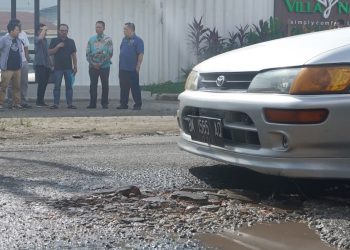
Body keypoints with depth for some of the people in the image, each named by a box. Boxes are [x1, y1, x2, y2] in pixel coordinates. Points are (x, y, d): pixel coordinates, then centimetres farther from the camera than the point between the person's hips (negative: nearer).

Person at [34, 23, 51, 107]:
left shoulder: (45, 40, 20)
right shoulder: (37, 39, -5)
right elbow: (40, 38, -32)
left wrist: (51, 64, 23)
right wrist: (43, 29, -19)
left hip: (47, 65, 8)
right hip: (40, 64, -8)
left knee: (44, 84, 9)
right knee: (41, 83, -10)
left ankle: (41, 101, 15)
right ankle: (39, 102, -7)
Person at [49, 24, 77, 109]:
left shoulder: (71, 41, 9)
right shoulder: (54, 41, 5)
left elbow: (74, 54, 9)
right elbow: (50, 52, -1)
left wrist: (75, 66, 3)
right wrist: (57, 46, -14)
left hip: (68, 67, 2)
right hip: (58, 67, -1)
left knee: (69, 86, 2)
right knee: (57, 86, 1)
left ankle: (70, 103, 6)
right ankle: (56, 104, 5)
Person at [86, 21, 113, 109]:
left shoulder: (108, 39, -1)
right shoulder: (91, 39, 8)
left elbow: (110, 54, -6)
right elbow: (88, 53, 7)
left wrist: (100, 63, -11)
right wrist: (93, 63, -6)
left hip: (104, 66, -2)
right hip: (93, 66, 2)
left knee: (105, 85, 3)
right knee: (93, 85, 2)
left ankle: (104, 103, 11)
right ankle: (92, 103, 6)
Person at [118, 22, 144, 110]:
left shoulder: (137, 40, -8)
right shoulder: (124, 39, 13)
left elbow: (140, 54, -13)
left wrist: (138, 66, -18)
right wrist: (120, 64, 15)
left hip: (132, 69, -7)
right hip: (122, 68, 7)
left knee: (135, 87, -1)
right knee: (123, 88, 10)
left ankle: (138, 104, 6)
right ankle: (123, 104, 17)